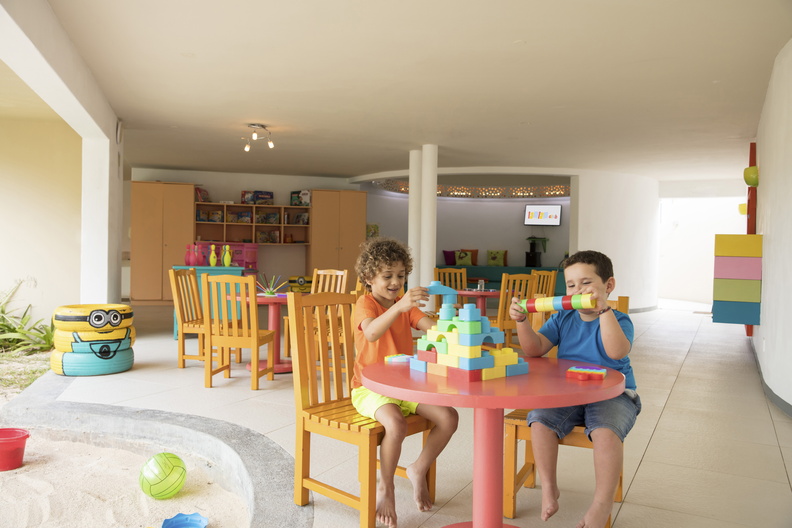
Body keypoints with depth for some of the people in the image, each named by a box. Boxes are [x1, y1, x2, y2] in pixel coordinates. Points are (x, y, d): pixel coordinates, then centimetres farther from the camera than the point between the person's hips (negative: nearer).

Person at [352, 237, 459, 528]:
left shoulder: (406, 304, 10)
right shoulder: (365, 303, -10)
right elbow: (371, 333, -34)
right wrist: (398, 306, -48)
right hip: (370, 387, -6)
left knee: (449, 417, -10)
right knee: (396, 424, -34)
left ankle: (418, 470, 14)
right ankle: (385, 488, -7)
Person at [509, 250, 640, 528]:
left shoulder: (618, 320, -3)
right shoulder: (563, 319, 9)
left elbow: (617, 351, -26)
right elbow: (535, 349, 1)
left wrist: (603, 309, -31)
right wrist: (522, 321, -16)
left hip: (612, 394, -3)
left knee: (606, 431, -33)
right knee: (540, 419, -22)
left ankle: (602, 504, -15)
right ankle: (549, 487, -3)